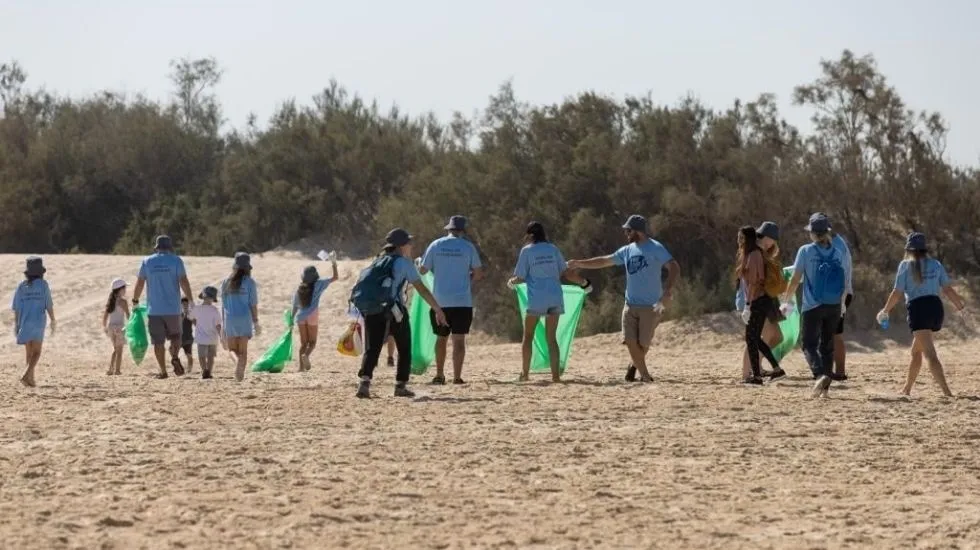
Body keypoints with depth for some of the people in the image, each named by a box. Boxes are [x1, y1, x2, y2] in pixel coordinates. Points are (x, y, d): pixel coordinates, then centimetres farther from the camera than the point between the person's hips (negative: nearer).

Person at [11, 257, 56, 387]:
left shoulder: (21, 286, 1)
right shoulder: (43, 285, -9)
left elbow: (16, 308, 2)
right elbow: (49, 305, -8)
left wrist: (16, 325, 10)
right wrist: (53, 321, 2)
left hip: (24, 323, 4)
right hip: (38, 322, -4)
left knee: (28, 352, 16)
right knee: (36, 352, 1)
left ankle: (31, 378, 21)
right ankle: (26, 375, -17)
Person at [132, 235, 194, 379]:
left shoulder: (147, 261, 4)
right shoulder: (176, 260, -1)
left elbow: (139, 283, 6)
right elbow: (183, 281, -8)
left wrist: (135, 300, 19)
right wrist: (190, 300, -1)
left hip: (154, 309, 1)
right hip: (172, 308, -1)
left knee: (158, 341, 4)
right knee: (175, 335, 14)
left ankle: (163, 371, 1)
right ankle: (175, 357, -13)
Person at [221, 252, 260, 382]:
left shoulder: (226, 283, 6)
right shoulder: (249, 282, -4)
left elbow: (223, 305, 9)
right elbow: (253, 304, -5)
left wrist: (223, 323, 15)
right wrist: (256, 322, 1)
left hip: (229, 318, 2)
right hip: (244, 318, -2)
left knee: (232, 349, 10)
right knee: (243, 350, 5)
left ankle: (237, 361, -21)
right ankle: (240, 375, -5)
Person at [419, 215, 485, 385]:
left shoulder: (436, 245, 3)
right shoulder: (468, 247, -2)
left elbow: (423, 270, 6)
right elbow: (479, 273, -1)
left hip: (440, 301, 2)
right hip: (462, 301, -2)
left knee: (441, 338, 15)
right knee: (459, 339, -3)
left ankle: (439, 375, 19)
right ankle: (457, 377, -10)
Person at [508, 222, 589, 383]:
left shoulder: (527, 250, -1)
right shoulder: (553, 249, 9)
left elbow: (520, 278, -1)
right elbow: (566, 273, 6)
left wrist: (511, 282, 21)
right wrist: (584, 282, 20)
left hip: (537, 298, -3)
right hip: (555, 297, 3)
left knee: (528, 335, 8)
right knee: (551, 337, 8)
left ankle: (525, 373, 4)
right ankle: (555, 374, 0)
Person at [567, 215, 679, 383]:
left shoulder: (655, 249, -8)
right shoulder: (628, 250, 12)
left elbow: (674, 268, -16)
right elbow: (604, 261, 22)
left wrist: (667, 292, -30)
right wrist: (579, 263, 20)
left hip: (650, 306, -5)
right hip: (630, 305, 5)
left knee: (643, 344, -4)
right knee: (631, 341, -7)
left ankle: (635, 365, 26)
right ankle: (645, 375, 9)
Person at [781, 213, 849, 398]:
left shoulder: (806, 251, -7)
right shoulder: (837, 254, 3)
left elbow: (795, 280, -7)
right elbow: (845, 286, 7)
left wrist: (787, 299, 10)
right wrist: (842, 303, 25)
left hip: (812, 306, -4)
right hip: (834, 307, 4)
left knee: (809, 344, 0)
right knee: (827, 345, 13)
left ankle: (820, 374, -27)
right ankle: (825, 388, 11)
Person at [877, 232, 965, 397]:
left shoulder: (906, 265, 1)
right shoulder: (935, 264, 11)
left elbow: (897, 293, -2)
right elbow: (948, 289, 5)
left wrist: (885, 311, 10)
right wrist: (961, 305, 17)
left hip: (918, 309, -6)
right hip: (936, 307, 6)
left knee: (930, 354, -14)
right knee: (916, 351, 23)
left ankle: (947, 393, -28)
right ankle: (907, 389, 32)